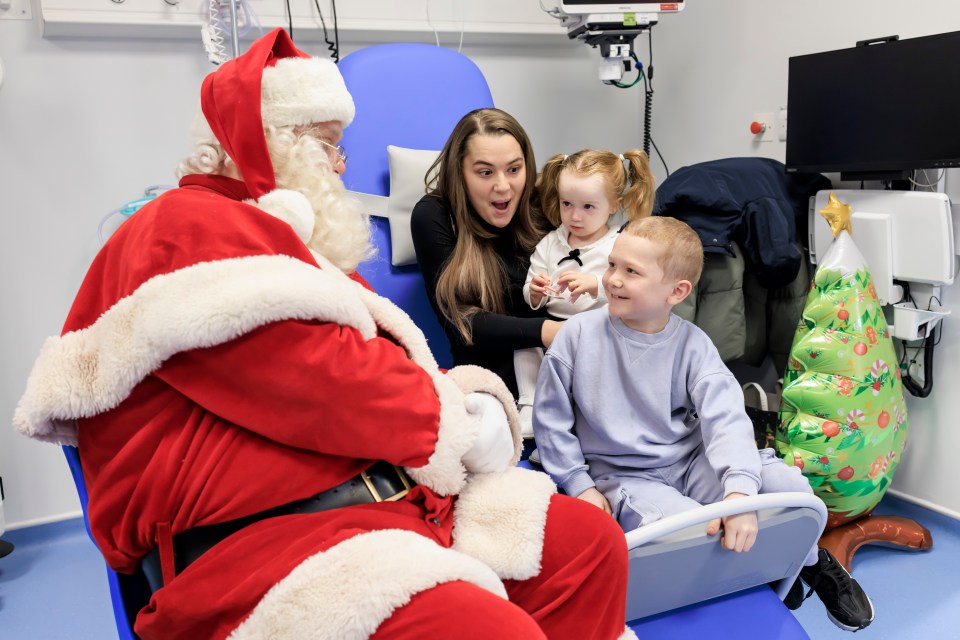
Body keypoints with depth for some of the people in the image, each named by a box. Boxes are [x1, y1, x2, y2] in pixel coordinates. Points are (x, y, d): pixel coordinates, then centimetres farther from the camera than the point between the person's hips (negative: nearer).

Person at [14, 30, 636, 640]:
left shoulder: (290, 240, 25)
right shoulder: (186, 231, -8)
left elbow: (372, 359, 24)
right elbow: (319, 381, -18)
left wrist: (446, 387, 2)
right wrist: (452, 418, -3)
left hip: (389, 491, 10)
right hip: (258, 531, -10)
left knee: (593, 543, 3)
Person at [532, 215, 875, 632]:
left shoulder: (691, 345, -6)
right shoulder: (578, 335, -9)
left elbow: (726, 419, -17)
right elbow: (551, 420, -1)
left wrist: (739, 492, -33)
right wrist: (579, 486, -6)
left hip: (692, 463, 2)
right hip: (623, 479, -2)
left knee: (788, 485, -18)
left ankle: (809, 563, 17)